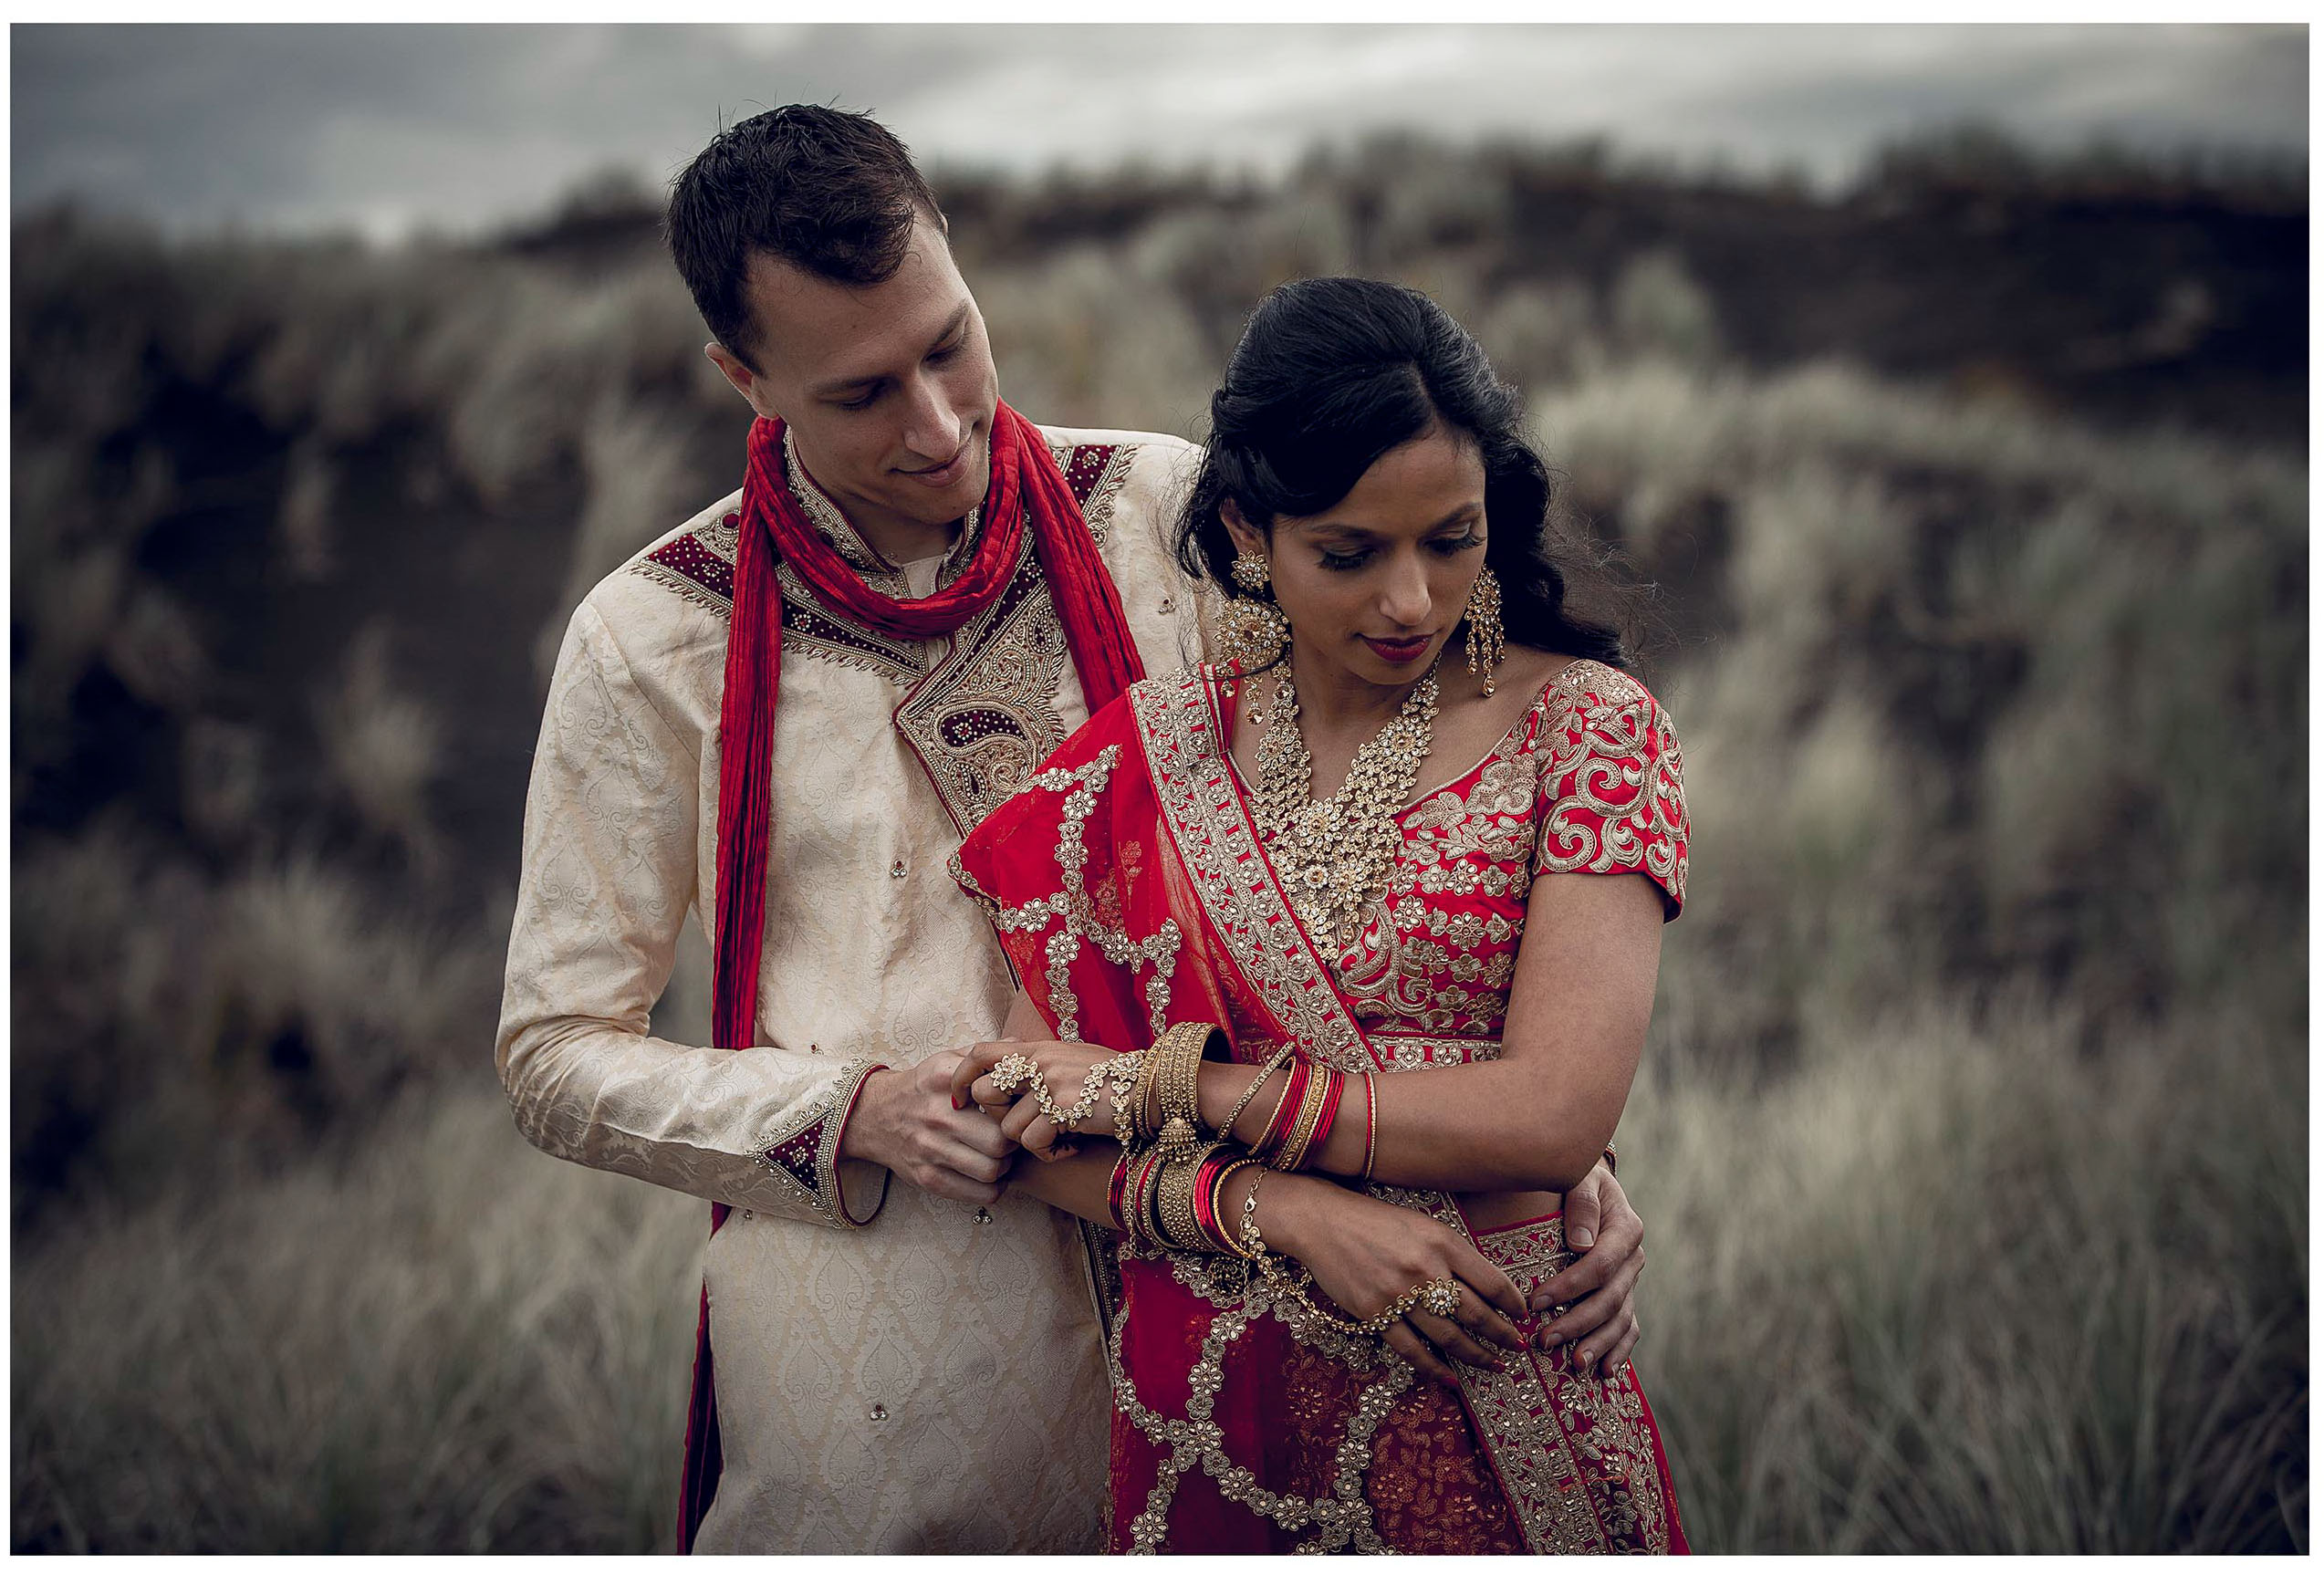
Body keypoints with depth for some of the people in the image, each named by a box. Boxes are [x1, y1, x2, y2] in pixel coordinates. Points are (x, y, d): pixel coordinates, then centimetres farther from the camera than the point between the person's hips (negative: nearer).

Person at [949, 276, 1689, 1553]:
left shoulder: (1584, 728, -8)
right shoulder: (1139, 759, -1)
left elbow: (1556, 1113, -18)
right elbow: (1031, 1129, -2)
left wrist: (1169, 1083, -14)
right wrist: (1276, 1210, -19)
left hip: (1503, 1403, -1)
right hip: (1215, 1418, 2)